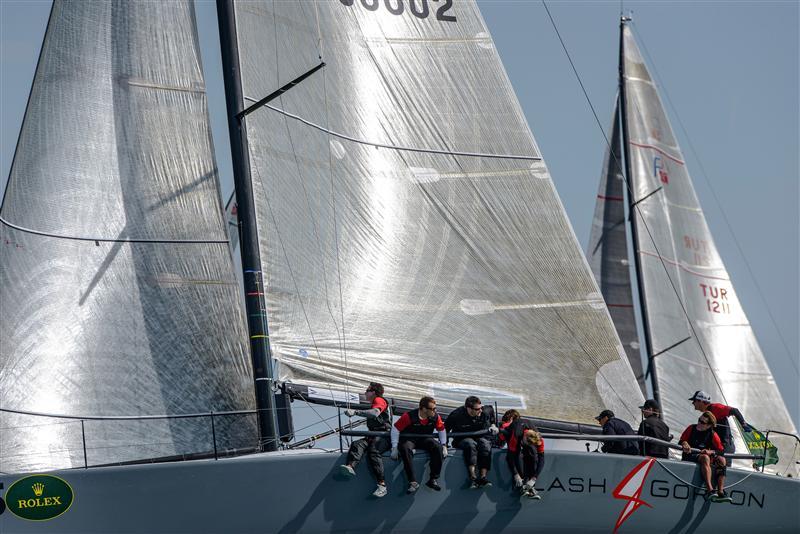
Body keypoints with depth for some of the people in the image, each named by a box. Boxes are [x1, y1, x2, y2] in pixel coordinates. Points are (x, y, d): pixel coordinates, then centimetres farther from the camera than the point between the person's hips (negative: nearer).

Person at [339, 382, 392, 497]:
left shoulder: (379, 400, 3)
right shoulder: (373, 404, 35)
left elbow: (375, 413, -19)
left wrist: (355, 412, -27)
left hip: (383, 436, -8)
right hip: (373, 436, 8)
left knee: (373, 451, -34)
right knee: (357, 444, -23)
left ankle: (382, 485, -43)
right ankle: (350, 467, -52)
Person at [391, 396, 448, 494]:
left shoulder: (435, 417, -9)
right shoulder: (409, 416, -22)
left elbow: (442, 430, 10)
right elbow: (395, 429, -14)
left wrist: (444, 445, 0)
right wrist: (394, 448, -16)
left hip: (425, 439, 4)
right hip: (408, 439, -4)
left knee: (438, 448, -25)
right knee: (405, 449, -38)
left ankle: (433, 479, -15)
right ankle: (413, 482, -35)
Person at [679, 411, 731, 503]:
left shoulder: (713, 435, 3)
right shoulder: (691, 428, 3)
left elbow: (721, 451, -2)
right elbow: (681, 441, 3)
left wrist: (710, 452, -20)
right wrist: (684, 444, -21)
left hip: (705, 456, 3)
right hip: (689, 456, -3)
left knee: (721, 459, -23)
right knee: (705, 458, -35)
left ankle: (720, 492, -34)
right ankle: (709, 490, -51)